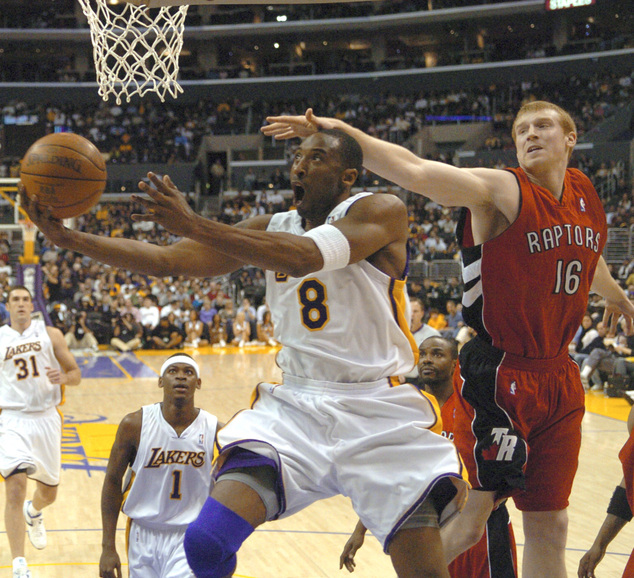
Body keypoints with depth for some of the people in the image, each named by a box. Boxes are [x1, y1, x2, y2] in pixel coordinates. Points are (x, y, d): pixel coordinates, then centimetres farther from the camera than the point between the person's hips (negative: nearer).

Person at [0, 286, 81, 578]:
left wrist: (63, 377, -17)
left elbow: (76, 374, 5)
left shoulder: (50, 334, 4)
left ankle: (33, 513, 55)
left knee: (49, 491, 15)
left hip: (46, 419, 2)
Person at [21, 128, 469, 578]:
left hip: (382, 413, -4)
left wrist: (194, 225, -28)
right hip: (295, 405, 4)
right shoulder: (270, 230, 12)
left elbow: (306, 257, -23)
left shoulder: (381, 212, -4)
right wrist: (68, 238, -5)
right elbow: (165, 260, 7)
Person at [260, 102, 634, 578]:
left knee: (549, 526, 10)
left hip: (559, 378, 7)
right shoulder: (502, 190, -10)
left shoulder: (583, 193, 10)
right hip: (499, 378, -6)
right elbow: (418, 172, -25)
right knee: (470, 519, -8)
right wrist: (342, 132, -39)